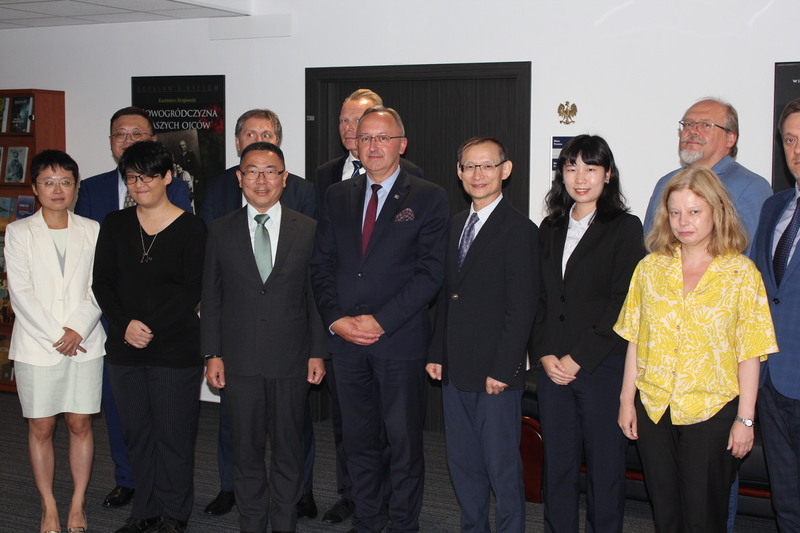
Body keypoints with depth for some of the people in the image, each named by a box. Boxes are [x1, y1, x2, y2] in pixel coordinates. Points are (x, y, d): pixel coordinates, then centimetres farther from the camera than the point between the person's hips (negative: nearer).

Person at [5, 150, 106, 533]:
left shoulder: (91, 231, 7)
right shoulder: (19, 232, 2)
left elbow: (98, 288, 1)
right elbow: (20, 293, -5)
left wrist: (77, 329, -12)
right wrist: (56, 333, -13)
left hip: (84, 344, 1)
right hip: (37, 345, -1)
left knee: (80, 424, 5)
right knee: (40, 428, 4)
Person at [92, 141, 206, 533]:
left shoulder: (190, 228, -4)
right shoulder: (115, 225, 9)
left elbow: (190, 291, -7)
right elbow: (102, 283, 6)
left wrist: (150, 328, -14)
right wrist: (126, 324, -10)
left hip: (175, 349, -4)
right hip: (124, 348, 4)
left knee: (174, 435, 1)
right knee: (136, 433, 11)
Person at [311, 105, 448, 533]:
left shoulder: (428, 199, -1)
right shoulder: (337, 197, 12)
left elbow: (431, 271, -9)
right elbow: (321, 265, 10)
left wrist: (380, 321, -14)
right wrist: (335, 319, -5)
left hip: (400, 340, -4)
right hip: (346, 339, 4)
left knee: (404, 441, 3)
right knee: (358, 440, 11)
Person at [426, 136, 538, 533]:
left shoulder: (518, 229, -10)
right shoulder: (456, 225, 13)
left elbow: (521, 308, -14)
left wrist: (502, 369, -17)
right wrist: (437, 353, 10)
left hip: (496, 373, -7)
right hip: (456, 369, 7)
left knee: (502, 466, 3)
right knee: (462, 463, 16)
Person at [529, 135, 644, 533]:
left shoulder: (625, 228, -2)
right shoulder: (551, 228, 13)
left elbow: (623, 304, -9)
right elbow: (537, 299, 11)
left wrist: (577, 359, -12)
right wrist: (544, 355, -3)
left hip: (602, 369, -4)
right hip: (552, 367, 4)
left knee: (604, 466, 4)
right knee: (557, 465, 9)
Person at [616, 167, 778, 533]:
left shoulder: (741, 272, -5)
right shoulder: (650, 267, 4)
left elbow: (749, 352, -5)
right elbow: (635, 340, 7)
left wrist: (745, 419, -8)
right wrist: (627, 400, 5)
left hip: (712, 410, -3)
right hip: (653, 407, 3)